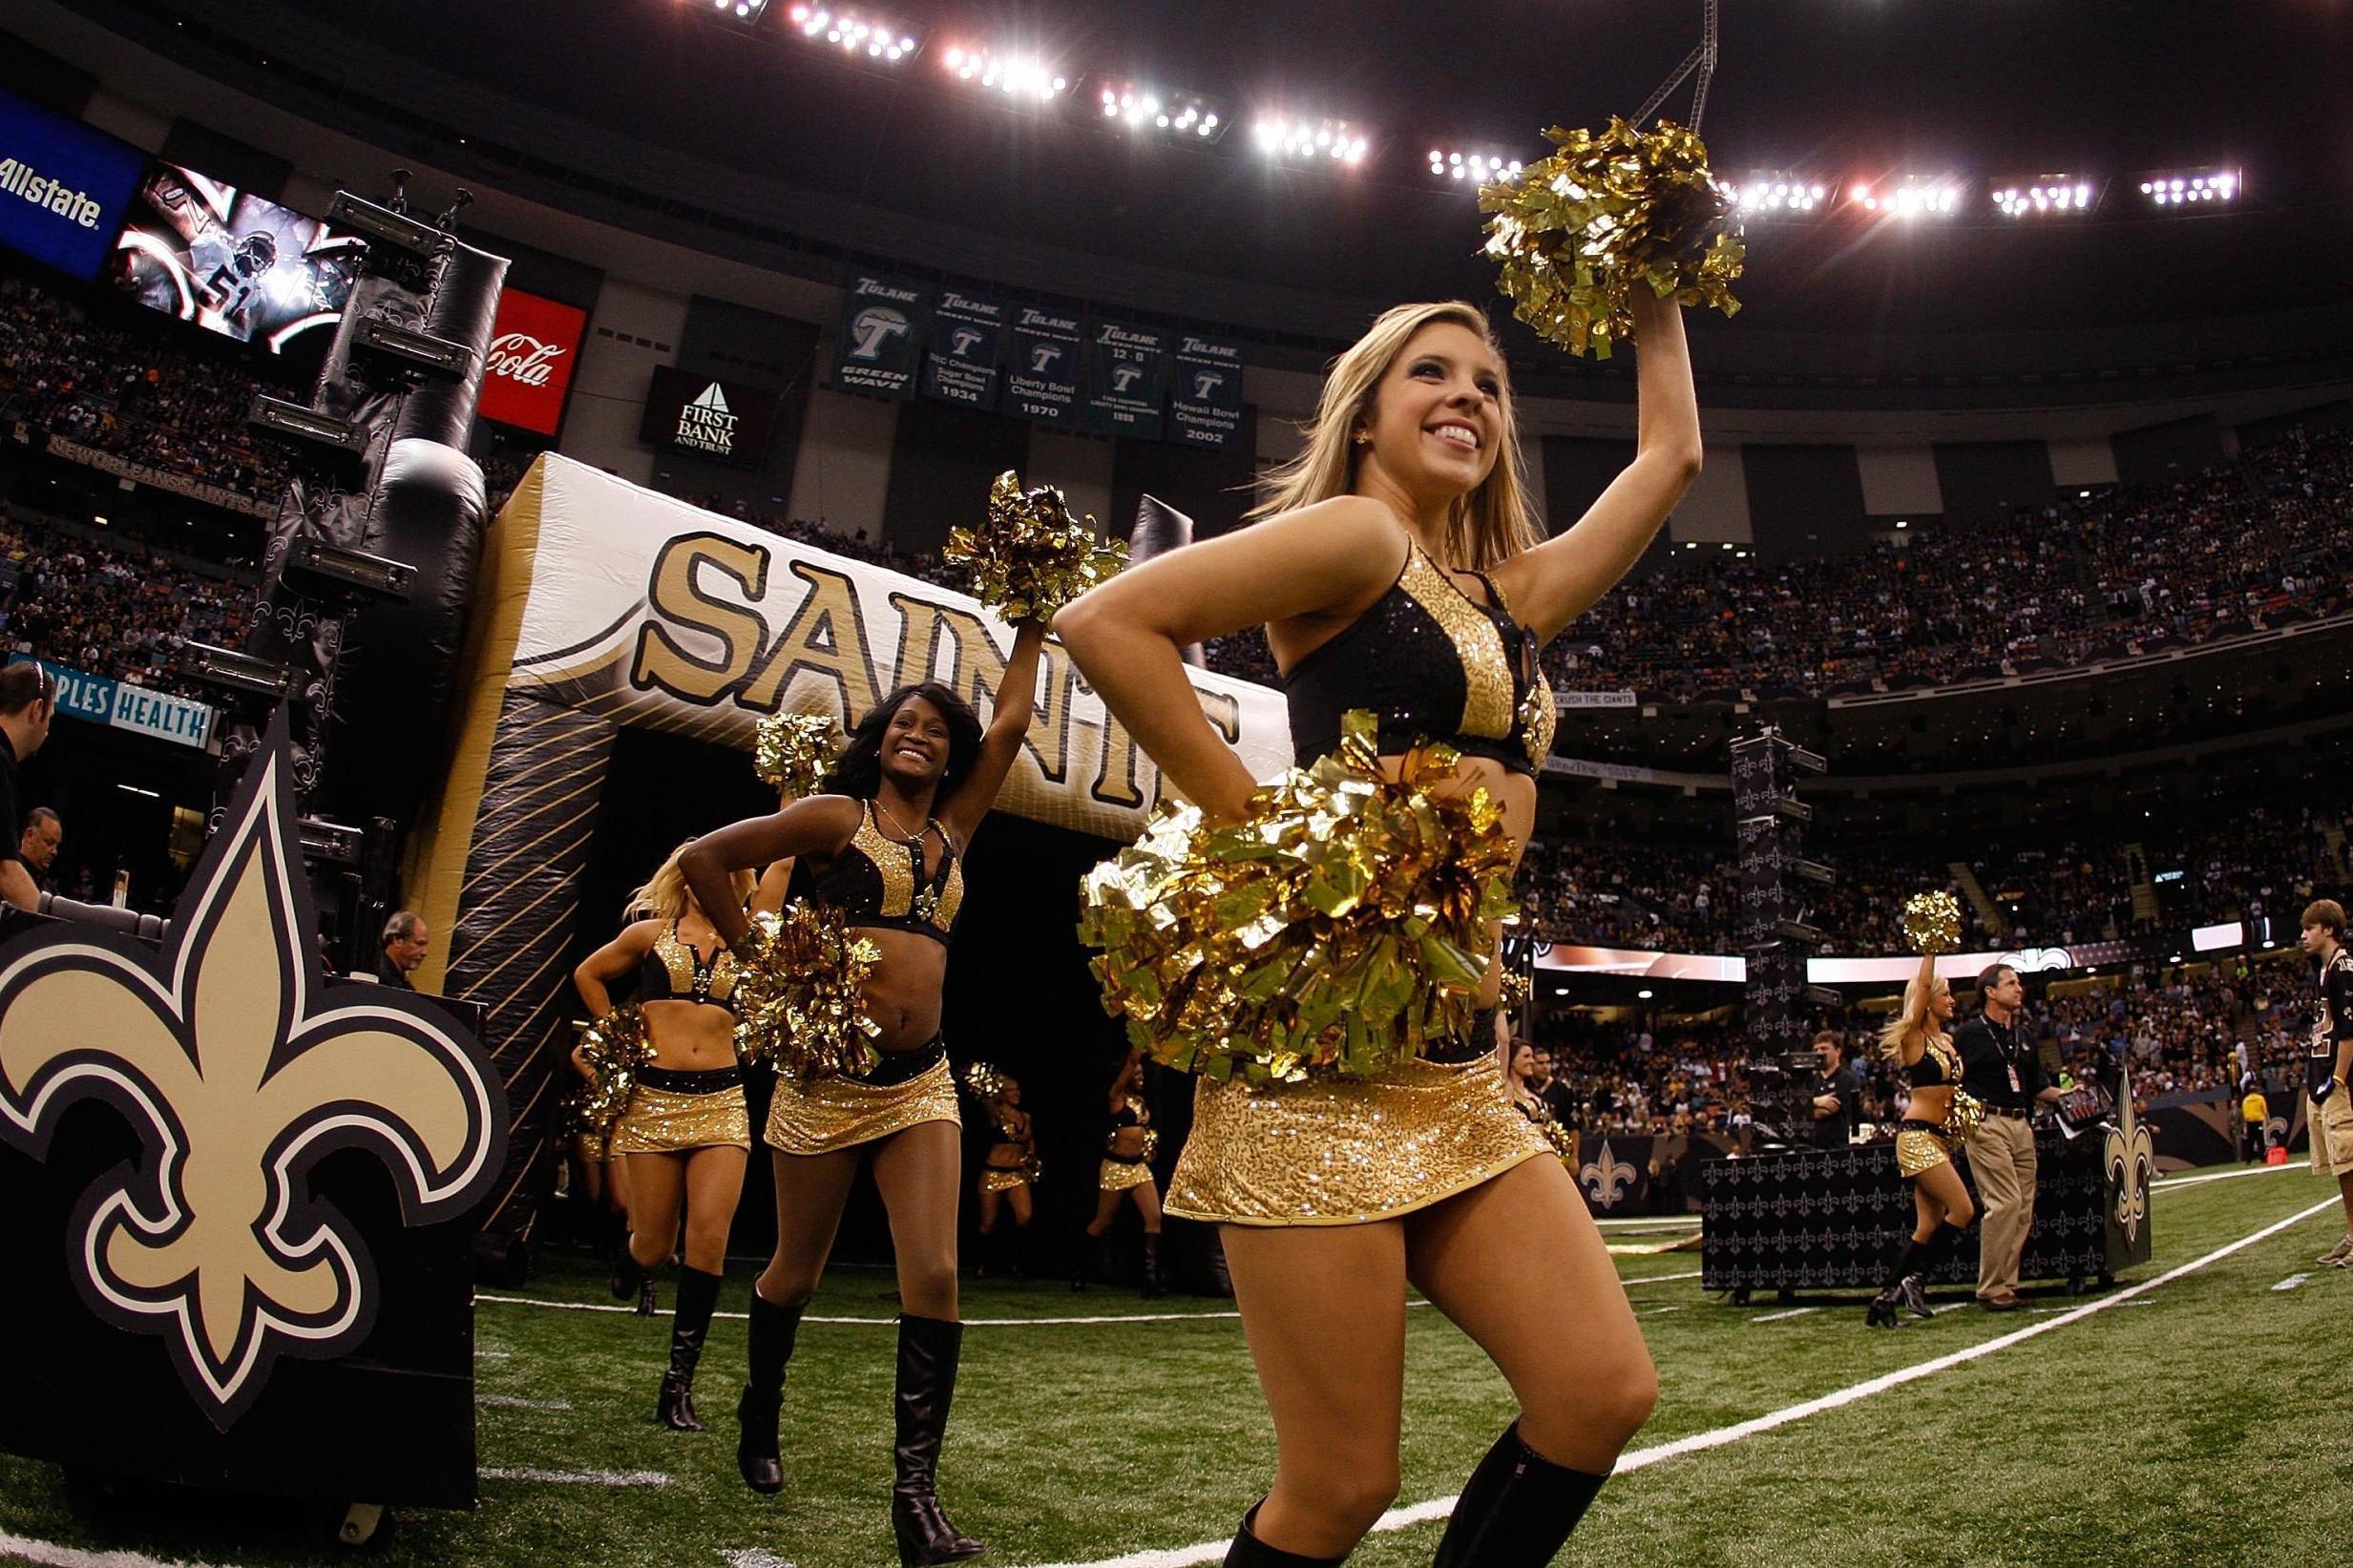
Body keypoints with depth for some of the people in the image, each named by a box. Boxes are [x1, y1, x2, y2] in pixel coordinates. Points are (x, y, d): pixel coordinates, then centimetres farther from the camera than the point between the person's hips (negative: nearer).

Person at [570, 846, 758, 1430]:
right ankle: (632, 1264, 43)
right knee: (654, 1243, 2)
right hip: (653, 1097, 0)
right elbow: (588, 974, 24)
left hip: (721, 1101, 1)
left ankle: (680, 1382, -3)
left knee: (710, 1235, -13)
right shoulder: (651, 932, 11)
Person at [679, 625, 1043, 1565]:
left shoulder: (952, 829, 13)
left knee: (935, 1277, -10)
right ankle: (760, 1410, 40)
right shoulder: (836, 816, 1)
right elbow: (703, 860, 2)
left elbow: (1012, 719, 15)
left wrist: (1033, 622, 19)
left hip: (921, 1081, 3)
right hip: (828, 1072, -3)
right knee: (797, 1269, 13)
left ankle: (916, 1489, -5)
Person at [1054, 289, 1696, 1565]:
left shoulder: (1515, 592, 20)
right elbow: (1107, 622, -15)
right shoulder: (1357, 533, -3)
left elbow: (1669, 453, 32)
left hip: (1460, 1067, 8)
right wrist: (1264, 825, -14)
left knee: (1604, 1394, 0)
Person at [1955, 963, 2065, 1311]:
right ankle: (1991, 1289, -8)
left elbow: (2037, 1089, 23)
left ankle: (2006, 1284, 14)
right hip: (1987, 1125, -7)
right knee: (2005, 1203, -15)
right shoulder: (1969, 1034, -1)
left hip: (2022, 1126, 8)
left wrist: (2063, 1094, 6)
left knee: (2024, 1209, 6)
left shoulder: (2024, 1040, 20)